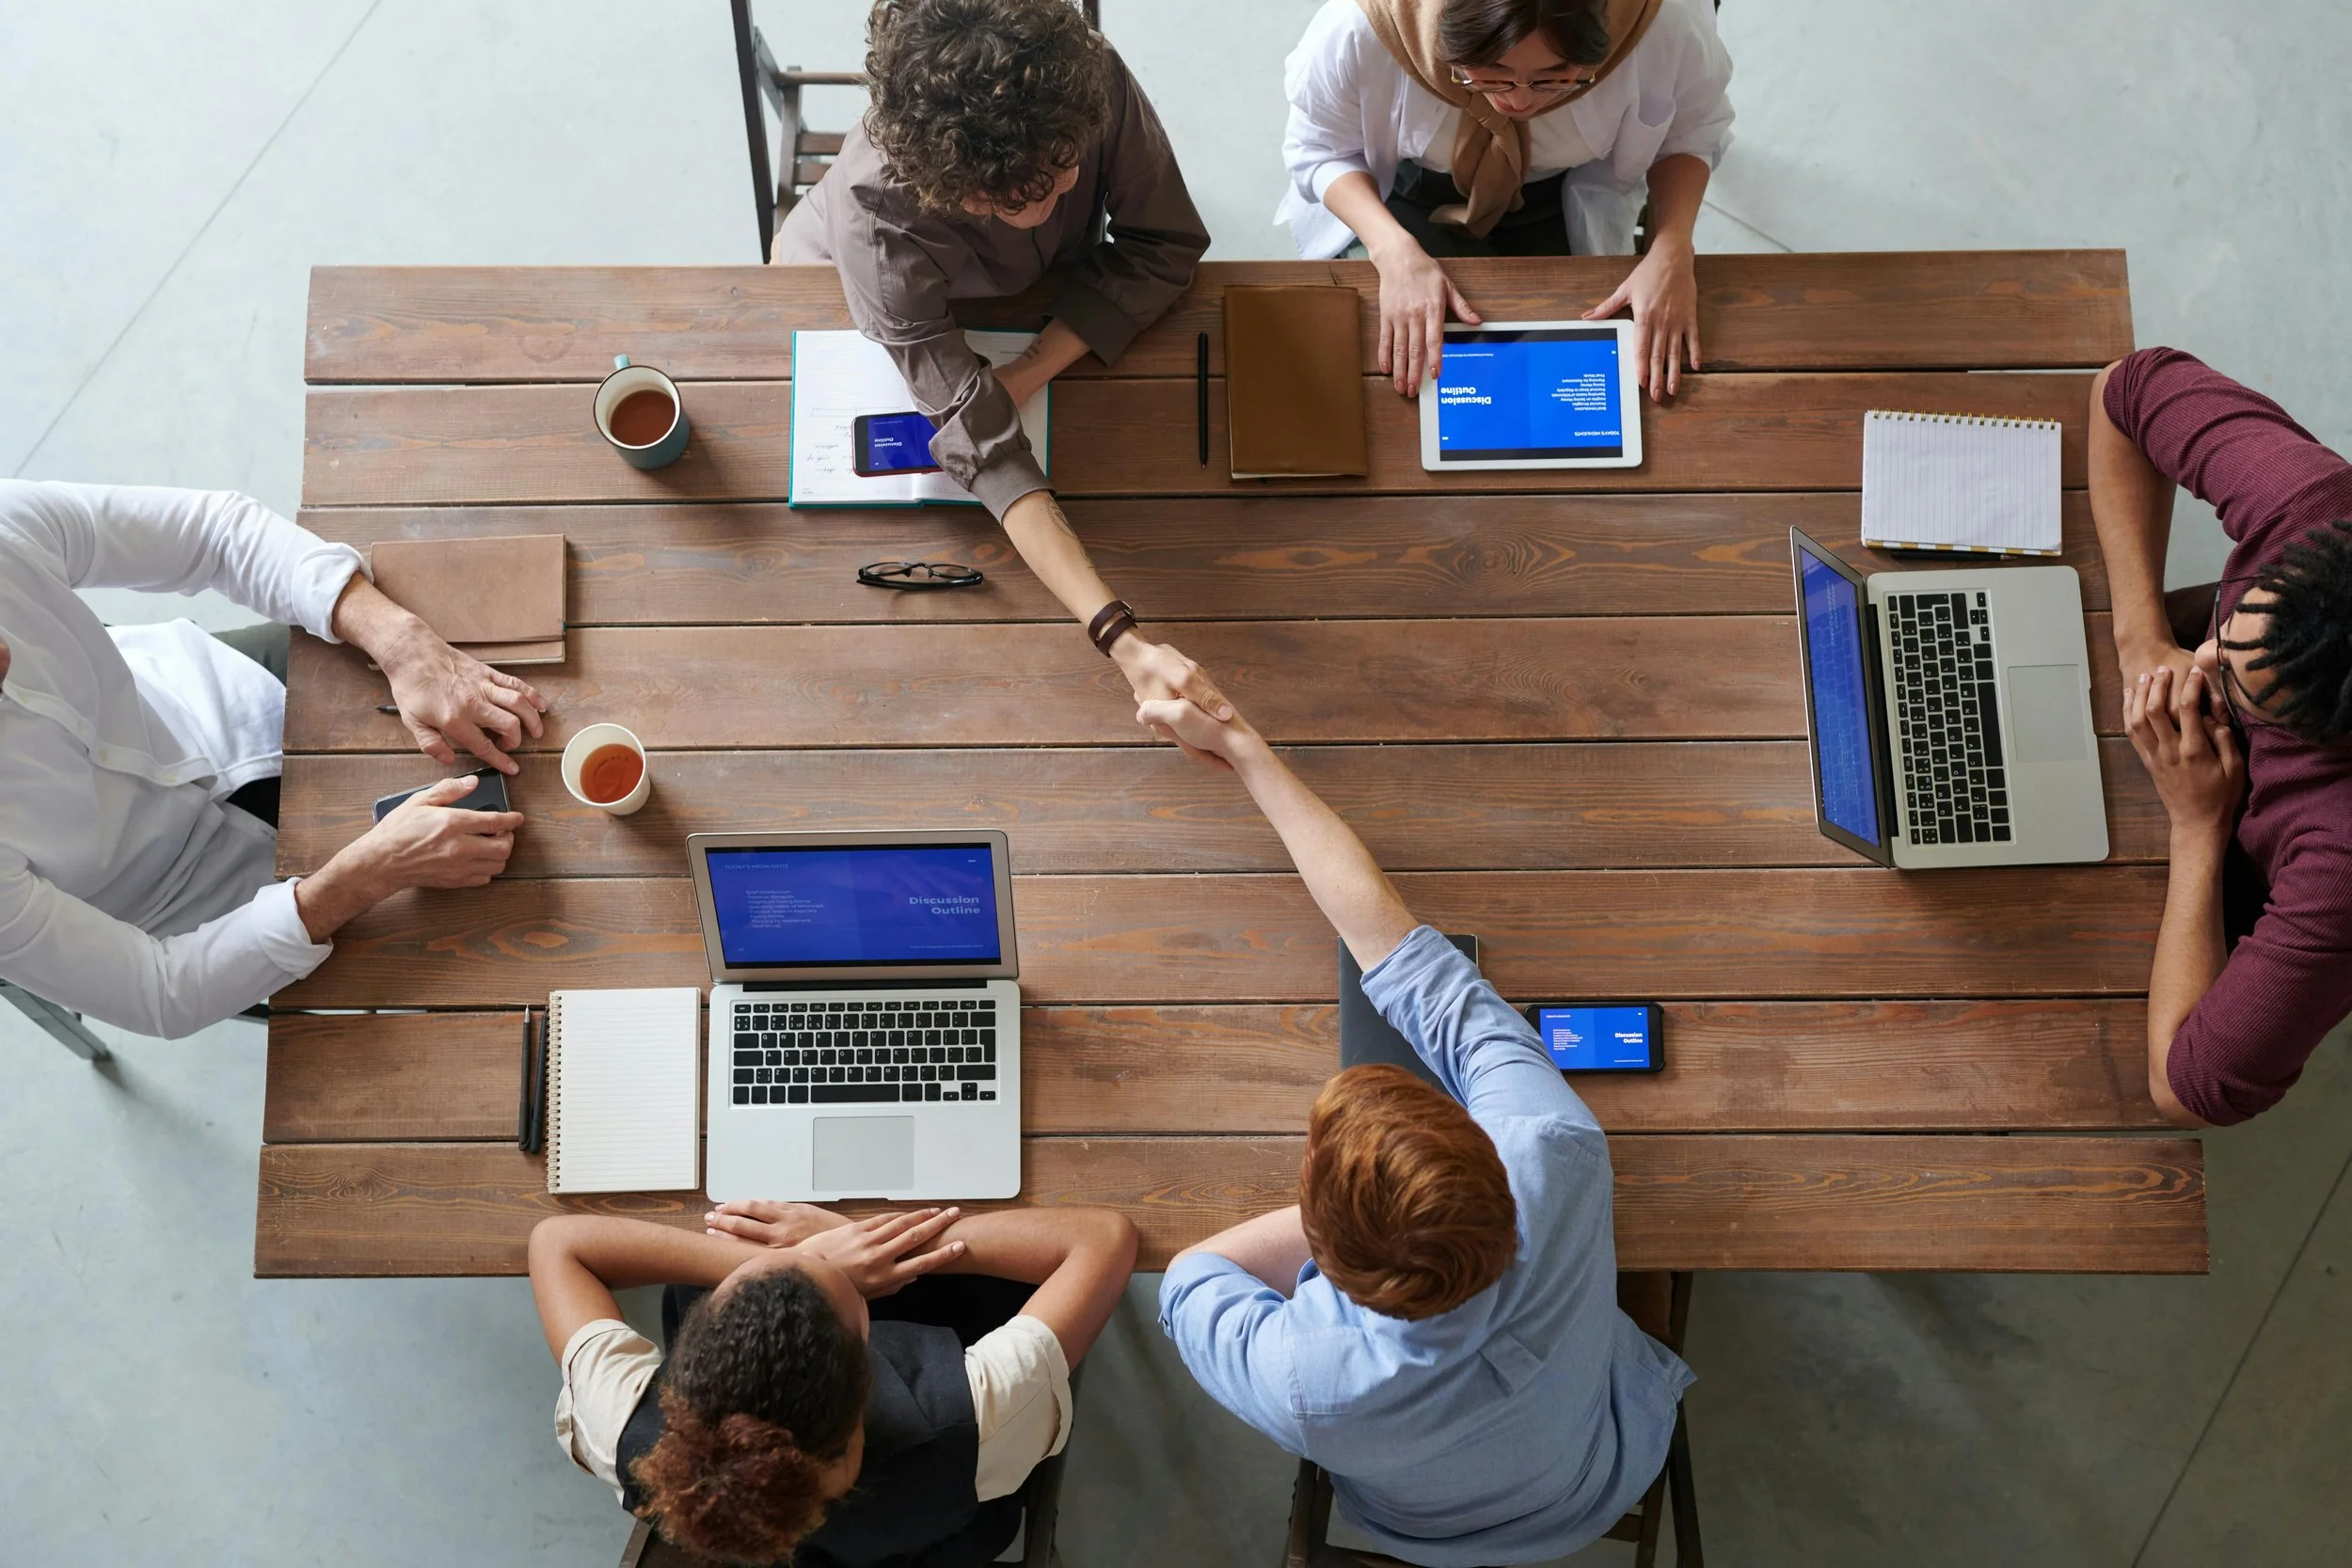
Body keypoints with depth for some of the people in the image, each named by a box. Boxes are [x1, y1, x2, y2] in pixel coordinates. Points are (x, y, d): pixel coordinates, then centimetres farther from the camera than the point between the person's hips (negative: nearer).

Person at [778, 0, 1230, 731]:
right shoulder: (875, 216, -48)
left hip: (1044, 287, 3)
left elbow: (1164, 246, -26)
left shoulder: (1091, 81, -41)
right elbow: (984, 444, -50)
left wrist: (1028, 372, -39)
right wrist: (1124, 642, -60)